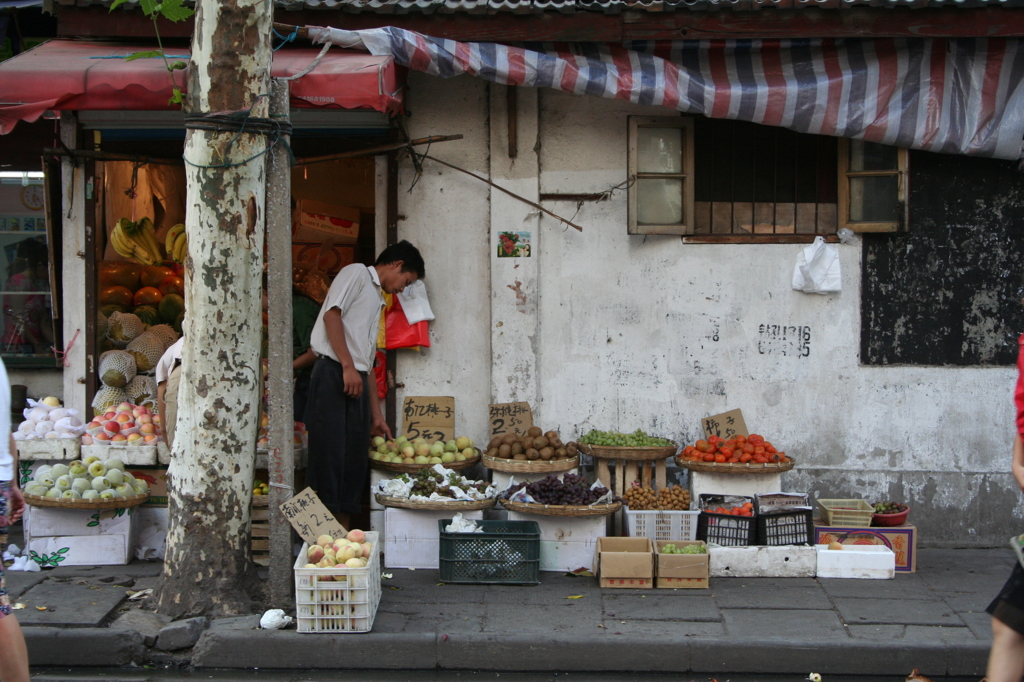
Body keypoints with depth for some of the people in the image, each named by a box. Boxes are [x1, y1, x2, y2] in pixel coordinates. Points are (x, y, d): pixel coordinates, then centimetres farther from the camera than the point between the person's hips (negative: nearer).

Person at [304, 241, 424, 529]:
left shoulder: (376, 299, 28)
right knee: (329, 454, -11)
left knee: (355, 459, 5)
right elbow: (331, 315, -12)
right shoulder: (356, 273, 4)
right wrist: (348, 367, -18)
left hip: (356, 381, 9)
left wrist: (377, 415, 23)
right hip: (333, 374, -9)